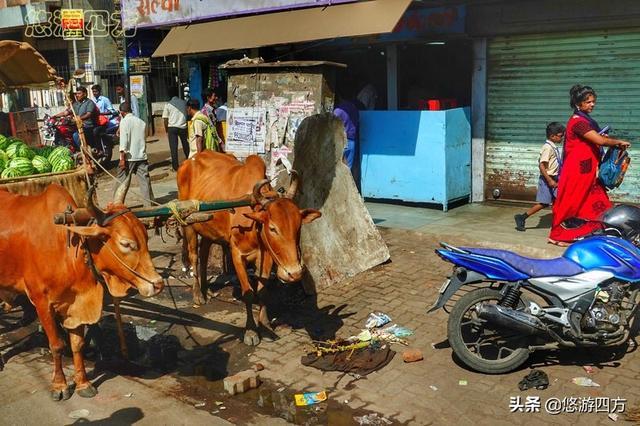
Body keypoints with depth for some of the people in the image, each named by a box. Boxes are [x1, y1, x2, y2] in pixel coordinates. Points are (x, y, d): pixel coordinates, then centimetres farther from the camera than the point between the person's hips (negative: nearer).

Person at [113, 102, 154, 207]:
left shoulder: (124, 121, -5)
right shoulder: (141, 122, 10)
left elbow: (123, 141, -12)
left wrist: (122, 158, -13)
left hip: (129, 157, -4)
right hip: (142, 156, 4)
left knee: (122, 182, 3)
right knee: (145, 181, 6)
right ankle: (149, 204, 6)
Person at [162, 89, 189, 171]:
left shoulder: (168, 104, -1)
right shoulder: (184, 103, 5)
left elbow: (165, 119, -3)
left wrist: (166, 131, 7)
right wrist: (187, 126, 17)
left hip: (172, 127, -2)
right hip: (183, 127, 2)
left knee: (174, 148, 2)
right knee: (186, 146, 15)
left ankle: (175, 166, 2)